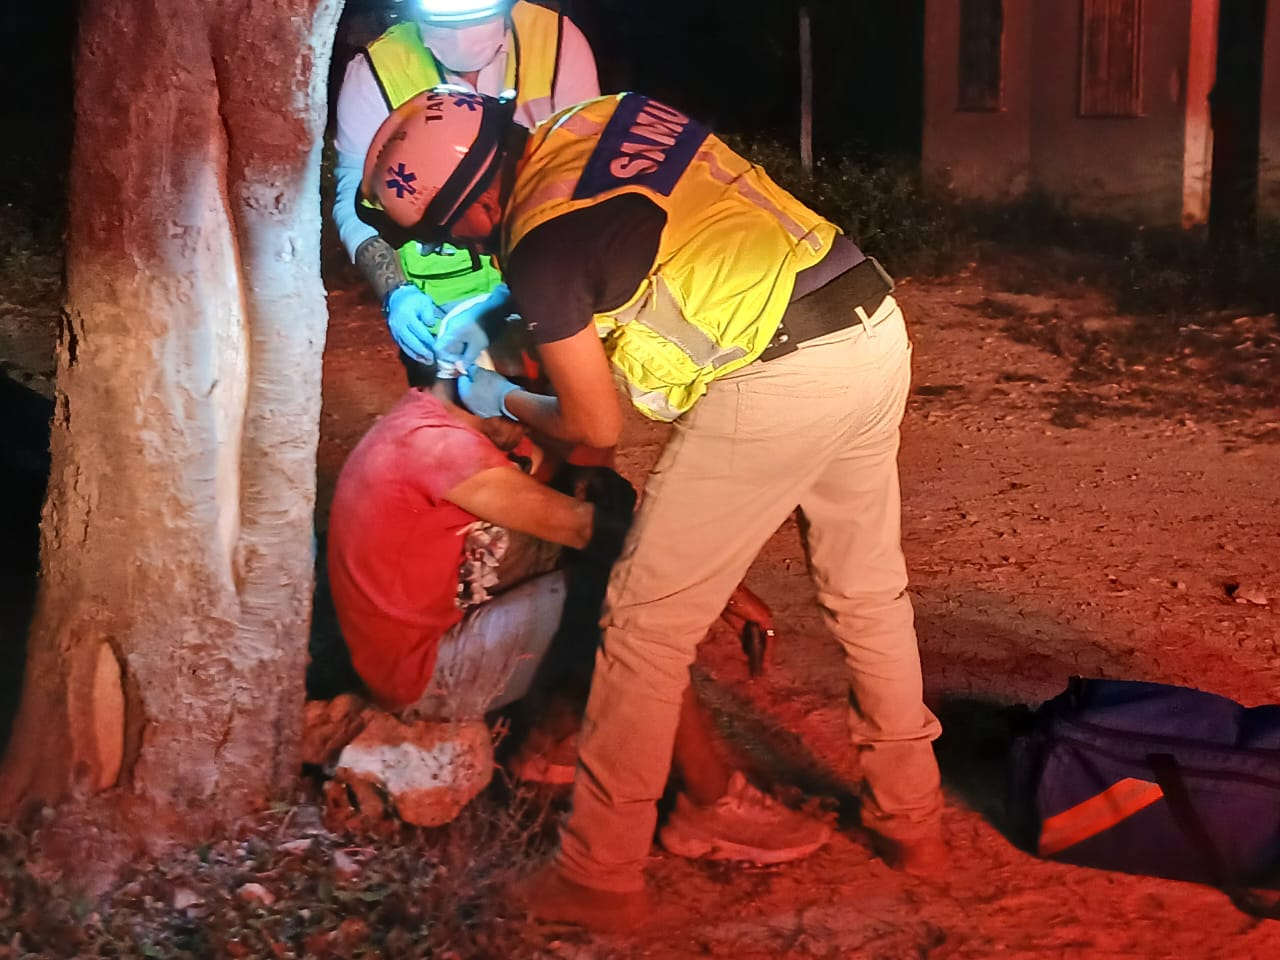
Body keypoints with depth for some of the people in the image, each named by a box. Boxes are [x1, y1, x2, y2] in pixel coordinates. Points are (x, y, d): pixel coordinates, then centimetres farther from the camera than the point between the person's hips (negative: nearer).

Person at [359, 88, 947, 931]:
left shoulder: (540, 241, -8)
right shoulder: (605, 117, 13)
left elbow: (597, 426, 1)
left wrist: (504, 401, 21)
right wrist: (508, 308, 34)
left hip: (780, 379, -8)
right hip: (878, 325, 9)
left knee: (649, 622, 5)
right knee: (870, 591, 24)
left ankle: (601, 877, 16)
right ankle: (910, 821, 39)